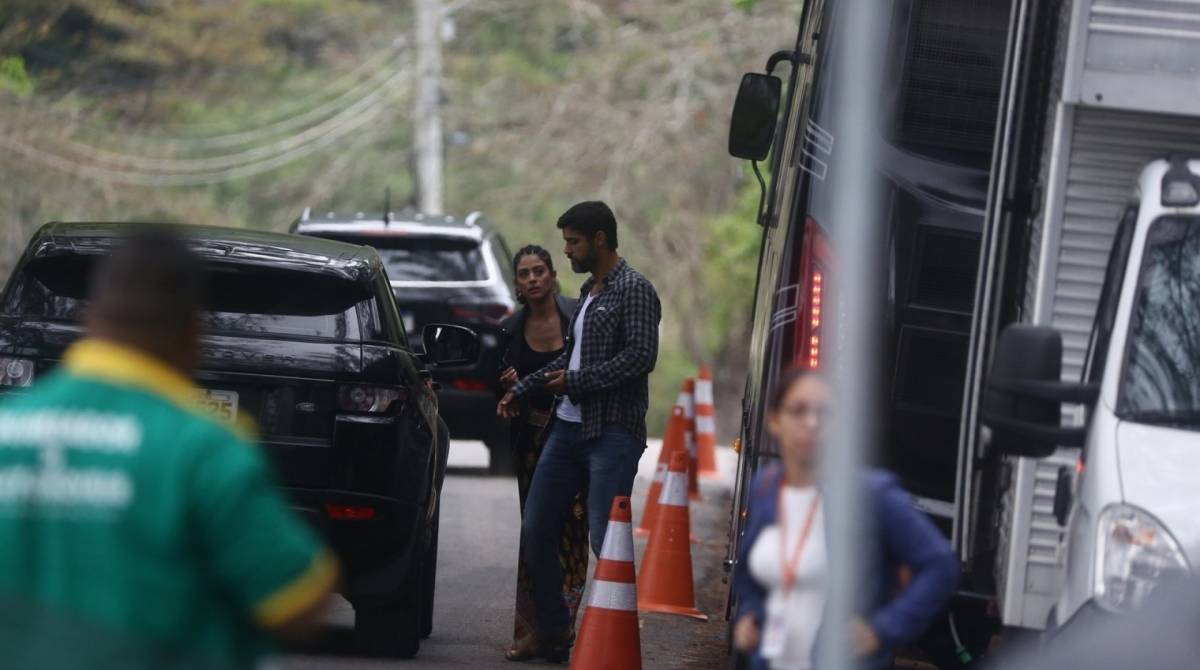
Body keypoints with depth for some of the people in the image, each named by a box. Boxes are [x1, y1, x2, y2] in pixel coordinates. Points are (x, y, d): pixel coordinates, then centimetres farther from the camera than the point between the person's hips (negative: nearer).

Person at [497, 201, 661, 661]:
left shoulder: (634, 290, -7)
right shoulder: (589, 292, 19)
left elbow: (640, 357, -18)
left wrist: (574, 381, -13)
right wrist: (521, 391, 23)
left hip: (612, 433, -9)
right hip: (567, 428, 9)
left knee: (605, 540, -12)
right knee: (535, 531, 8)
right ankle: (552, 631, 17)